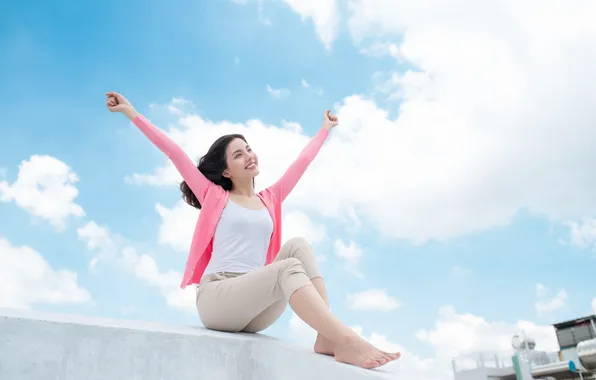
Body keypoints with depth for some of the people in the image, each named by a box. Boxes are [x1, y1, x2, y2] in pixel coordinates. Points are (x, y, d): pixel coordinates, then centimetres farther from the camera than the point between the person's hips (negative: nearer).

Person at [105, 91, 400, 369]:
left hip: (256, 310, 5)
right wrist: (131, 112, 7)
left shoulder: (270, 199, 21)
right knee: (288, 268, -30)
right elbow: (174, 153, 7)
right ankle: (347, 342, -46)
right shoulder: (214, 196, 11)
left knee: (298, 246, -20)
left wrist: (325, 129, 41)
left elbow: (302, 162, 31)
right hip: (216, 297, -4)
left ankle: (327, 339, -34)